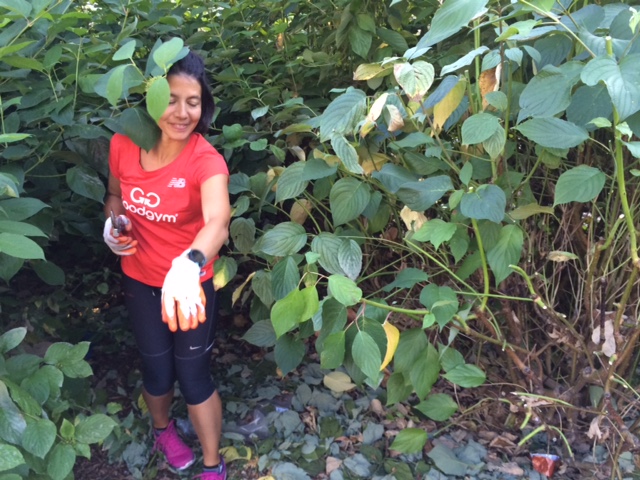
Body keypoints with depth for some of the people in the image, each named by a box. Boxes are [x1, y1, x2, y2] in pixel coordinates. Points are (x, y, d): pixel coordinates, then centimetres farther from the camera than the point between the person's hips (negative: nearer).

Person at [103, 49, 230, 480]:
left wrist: (188, 265, -65)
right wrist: (113, 222, -13)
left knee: (194, 376, 7)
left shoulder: (206, 161, -25)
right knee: (157, 370, 19)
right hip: (141, 281, 3)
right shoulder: (123, 145, -13)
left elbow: (218, 220, -46)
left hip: (190, 283, -3)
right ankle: (163, 428, 54)